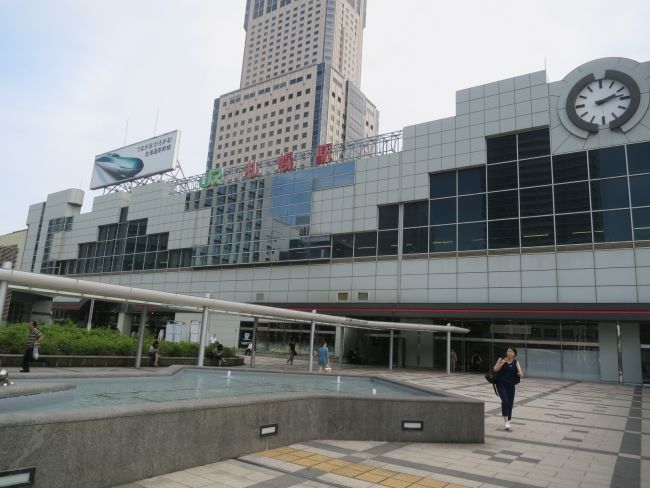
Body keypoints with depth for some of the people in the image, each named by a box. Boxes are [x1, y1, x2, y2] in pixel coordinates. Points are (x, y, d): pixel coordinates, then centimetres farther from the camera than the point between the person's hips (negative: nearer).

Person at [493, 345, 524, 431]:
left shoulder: (516, 362, -2)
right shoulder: (501, 360, -3)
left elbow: (521, 374, -11)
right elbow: (495, 370, -5)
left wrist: (520, 374, -35)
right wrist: (501, 364, -18)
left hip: (511, 386, 2)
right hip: (501, 385, -2)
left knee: (510, 403, 9)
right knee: (505, 401, -18)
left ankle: (508, 421, 28)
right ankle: (506, 421, -12)